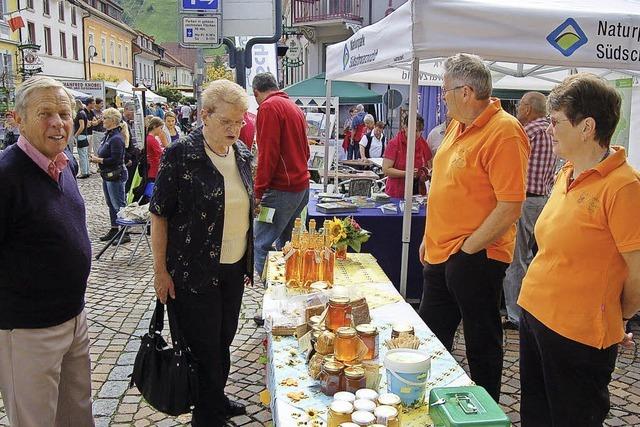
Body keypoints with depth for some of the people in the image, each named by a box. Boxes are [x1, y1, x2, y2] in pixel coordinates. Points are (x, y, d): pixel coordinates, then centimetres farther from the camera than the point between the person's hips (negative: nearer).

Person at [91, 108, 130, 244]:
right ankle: (114, 229, 29)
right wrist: (96, 157, 0)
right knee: (111, 203, 18)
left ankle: (125, 234, 4)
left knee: (119, 205, -3)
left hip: (116, 175, -10)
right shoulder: (108, 135, 11)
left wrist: (98, 160, -15)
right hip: (107, 175, 10)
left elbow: (115, 159, -23)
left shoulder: (116, 138, -19)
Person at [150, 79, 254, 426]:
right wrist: (161, 270, -11)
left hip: (234, 268, 6)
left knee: (224, 341, 18)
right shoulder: (181, 154, -15)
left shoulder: (241, 153, 4)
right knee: (204, 347, 5)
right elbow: (159, 215, -11)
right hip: (194, 273, -6)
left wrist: (249, 260, 16)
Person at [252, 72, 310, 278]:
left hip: (282, 189, -9)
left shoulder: (268, 107, -8)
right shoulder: (295, 107, 18)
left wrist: (259, 191, -14)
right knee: (285, 241, 15)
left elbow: (267, 153, -16)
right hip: (302, 185, 9)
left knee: (260, 244, -8)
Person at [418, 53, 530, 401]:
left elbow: (510, 208, -23)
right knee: (430, 337, 21)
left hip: (475, 258, -9)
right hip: (440, 254, 9)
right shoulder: (459, 125, 10)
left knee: (481, 344, 9)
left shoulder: (503, 132, -19)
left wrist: (467, 249, -18)